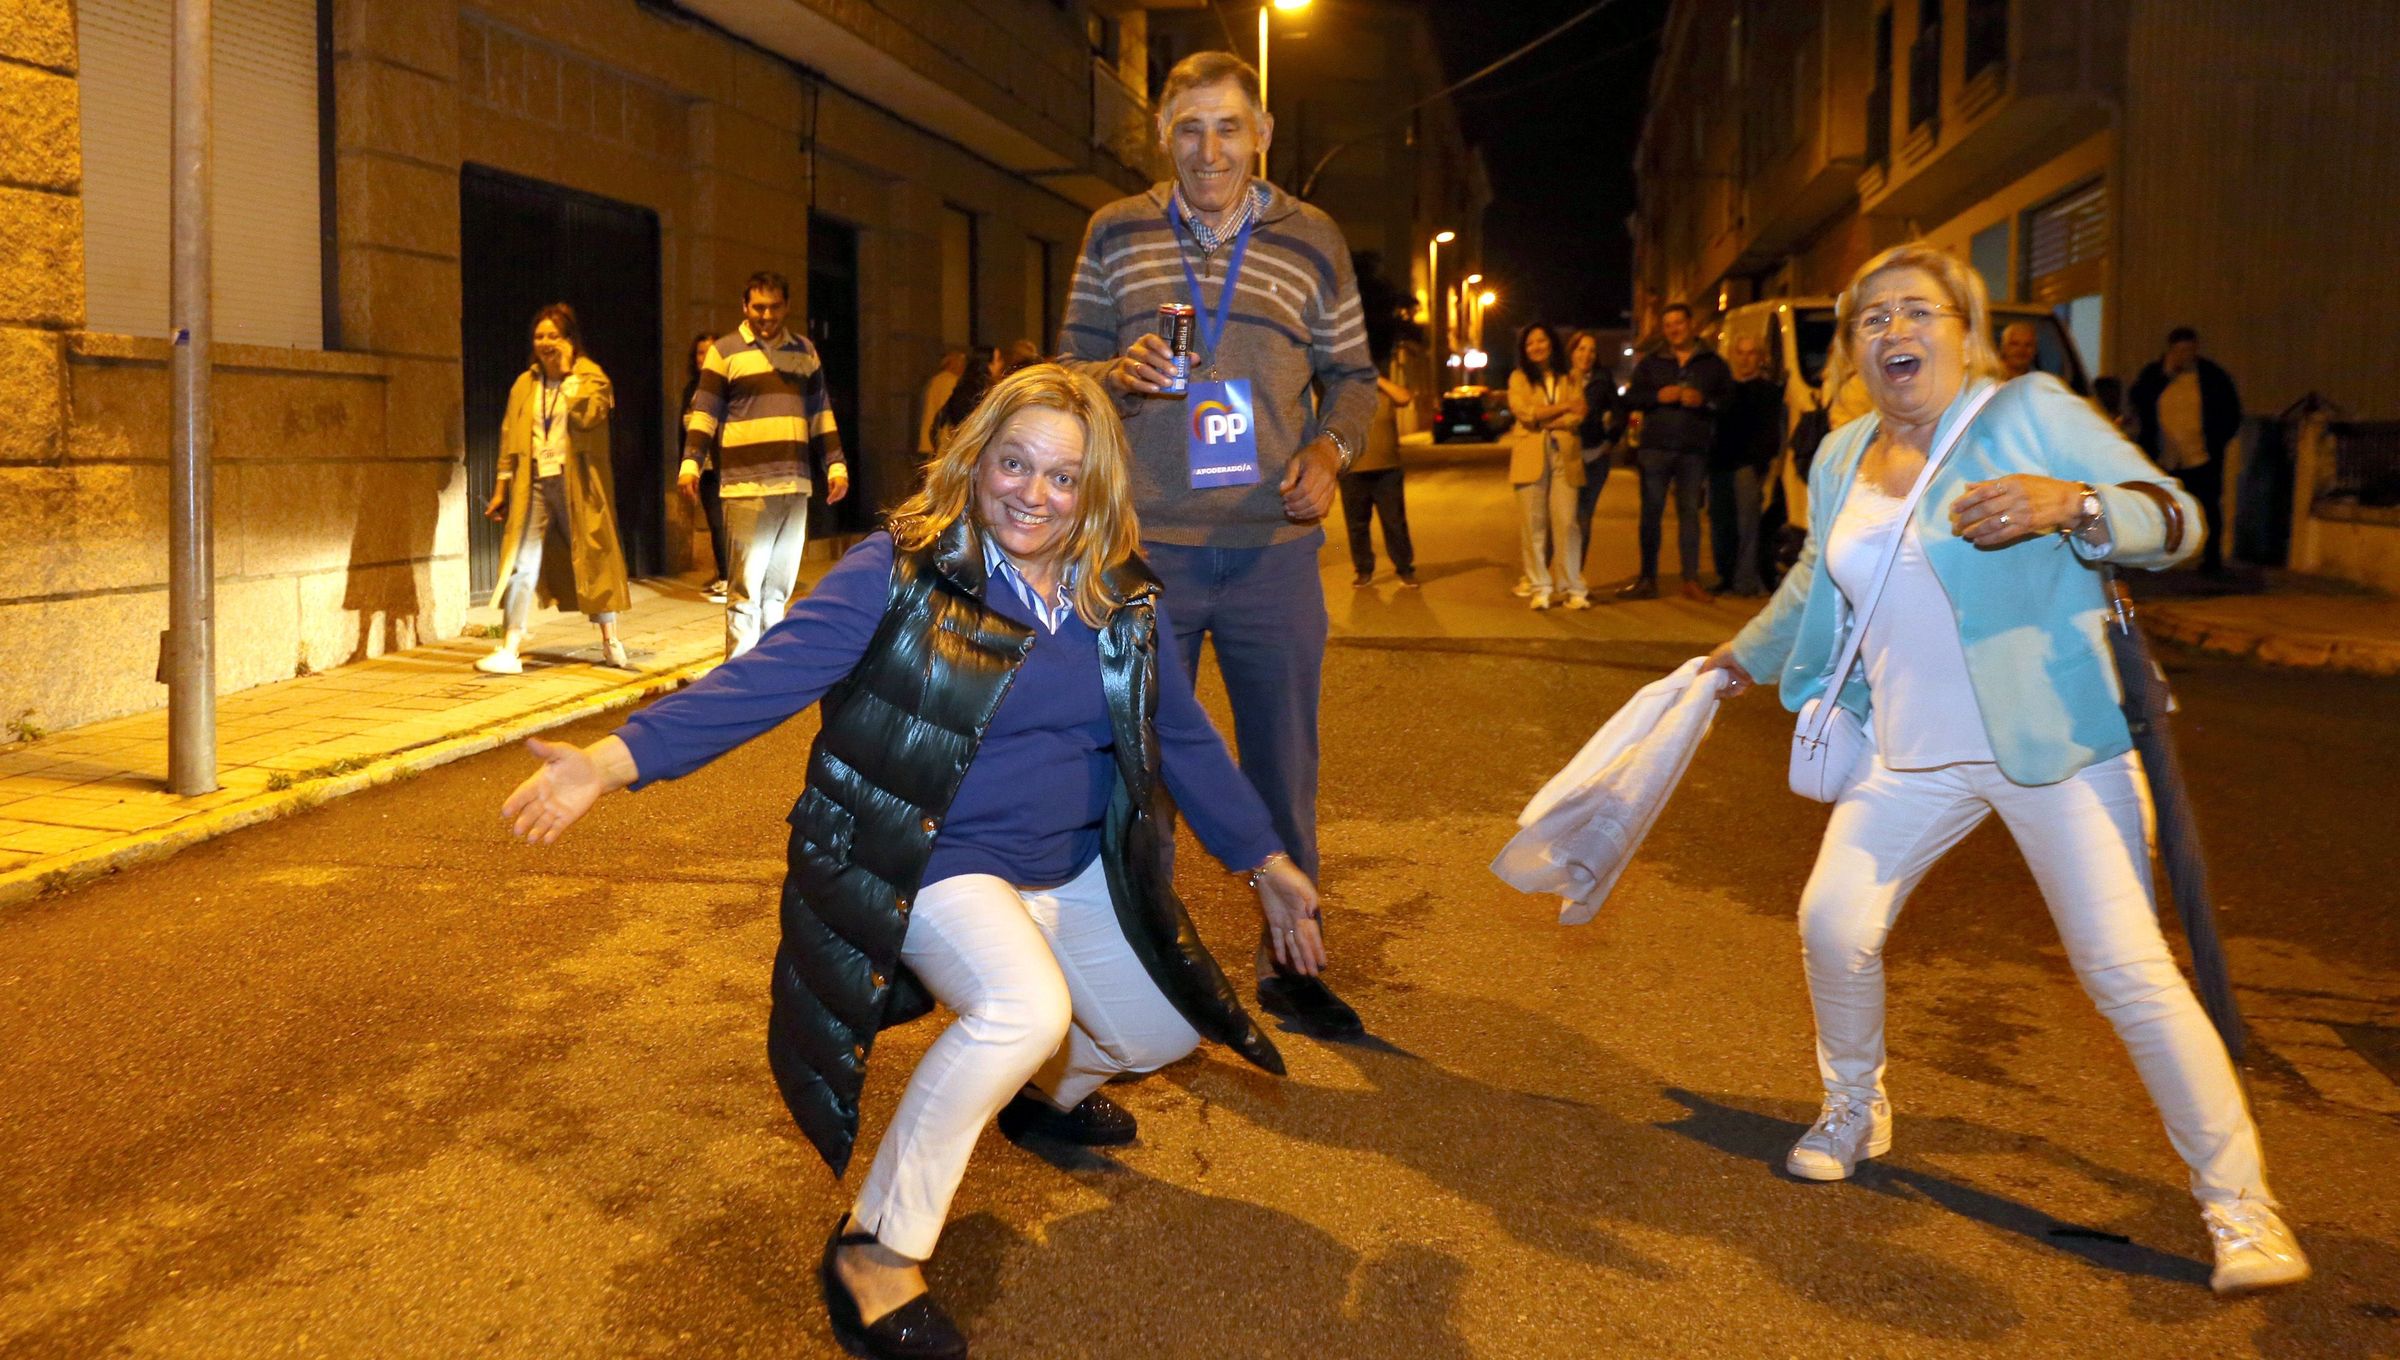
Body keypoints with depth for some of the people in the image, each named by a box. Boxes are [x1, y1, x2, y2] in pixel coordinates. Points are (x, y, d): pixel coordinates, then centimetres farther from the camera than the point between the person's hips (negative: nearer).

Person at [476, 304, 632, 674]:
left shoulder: (592, 378, 0)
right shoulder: (525, 384, 12)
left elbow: (588, 415, -21)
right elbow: (510, 436, 14)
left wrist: (569, 373, -14)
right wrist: (501, 488, 10)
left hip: (576, 485, -3)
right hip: (534, 484, 3)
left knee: (591, 559, 7)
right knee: (521, 563, -6)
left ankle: (610, 641, 21)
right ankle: (509, 651, -8)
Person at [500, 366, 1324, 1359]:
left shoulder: (1124, 602, 2)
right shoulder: (902, 572, -14)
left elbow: (1184, 739, 12)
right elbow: (766, 677, -22)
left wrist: (1266, 863, 13)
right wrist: (616, 758, -34)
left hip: (1074, 873, 7)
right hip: (941, 863, -6)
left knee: (1167, 1031, 12)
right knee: (1026, 1006, -33)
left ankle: (1041, 1090, 46)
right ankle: (875, 1250, -17)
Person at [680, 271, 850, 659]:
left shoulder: (804, 351, 15)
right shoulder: (725, 352, 3)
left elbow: (821, 415, 19)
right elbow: (704, 413, 0)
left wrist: (836, 465, 13)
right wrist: (690, 462, -12)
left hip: (795, 485, 5)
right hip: (746, 487, -5)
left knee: (779, 589, 10)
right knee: (745, 588, -7)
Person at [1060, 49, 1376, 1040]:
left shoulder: (1313, 242, 6)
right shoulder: (1114, 234, 6)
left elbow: (1351, 376, 13)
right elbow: (1070, 365, 9)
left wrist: (1331, 447, -8)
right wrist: (1118, 375, -14)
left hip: (1273, 548, 0)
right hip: (1146, 544, 0)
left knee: (1284, 760, 8)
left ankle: (1288, 960, 24)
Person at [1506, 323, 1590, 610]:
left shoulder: (1569, 380, 15)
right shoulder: (1519, 377, 10)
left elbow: (1578, 416, 0)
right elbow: (1524, 412, -6)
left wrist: (1541, 419, -9)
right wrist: (1563, 407, -5)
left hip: (1564, 456, 1)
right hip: (1531, 455, -1)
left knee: (1566, 522, -6)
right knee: (1533, 524, -3)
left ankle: (1573, 589, -2)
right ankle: (1539, 588, 2)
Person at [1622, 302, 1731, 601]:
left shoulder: (1712, 363, 9)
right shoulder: (1650, 362, 11)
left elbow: (1729, 399, 4)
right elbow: (1630, 398, 5)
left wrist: (1704, 401, -13)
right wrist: (1658, 397, -10)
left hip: (1694, 450, -1)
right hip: (1655, 447, 1)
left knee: (1689, 512, 3)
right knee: (1651, 513, 1)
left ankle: (1691, 580, 7)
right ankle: (1647, 579, 7)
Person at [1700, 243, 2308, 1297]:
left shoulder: (2031, 412, -9)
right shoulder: (1841, 458, 9)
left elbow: (2175, 518, -13)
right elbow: (1817, 583, 27)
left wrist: (2071, 505, -32)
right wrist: (1743, 658, 38)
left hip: (2057, 744, -5)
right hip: (1911, 753, 6)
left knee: (2127, 967, -8)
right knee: (1833, 924, 0)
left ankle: (2238, 1203, 6)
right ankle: (1854, 1114, 27)